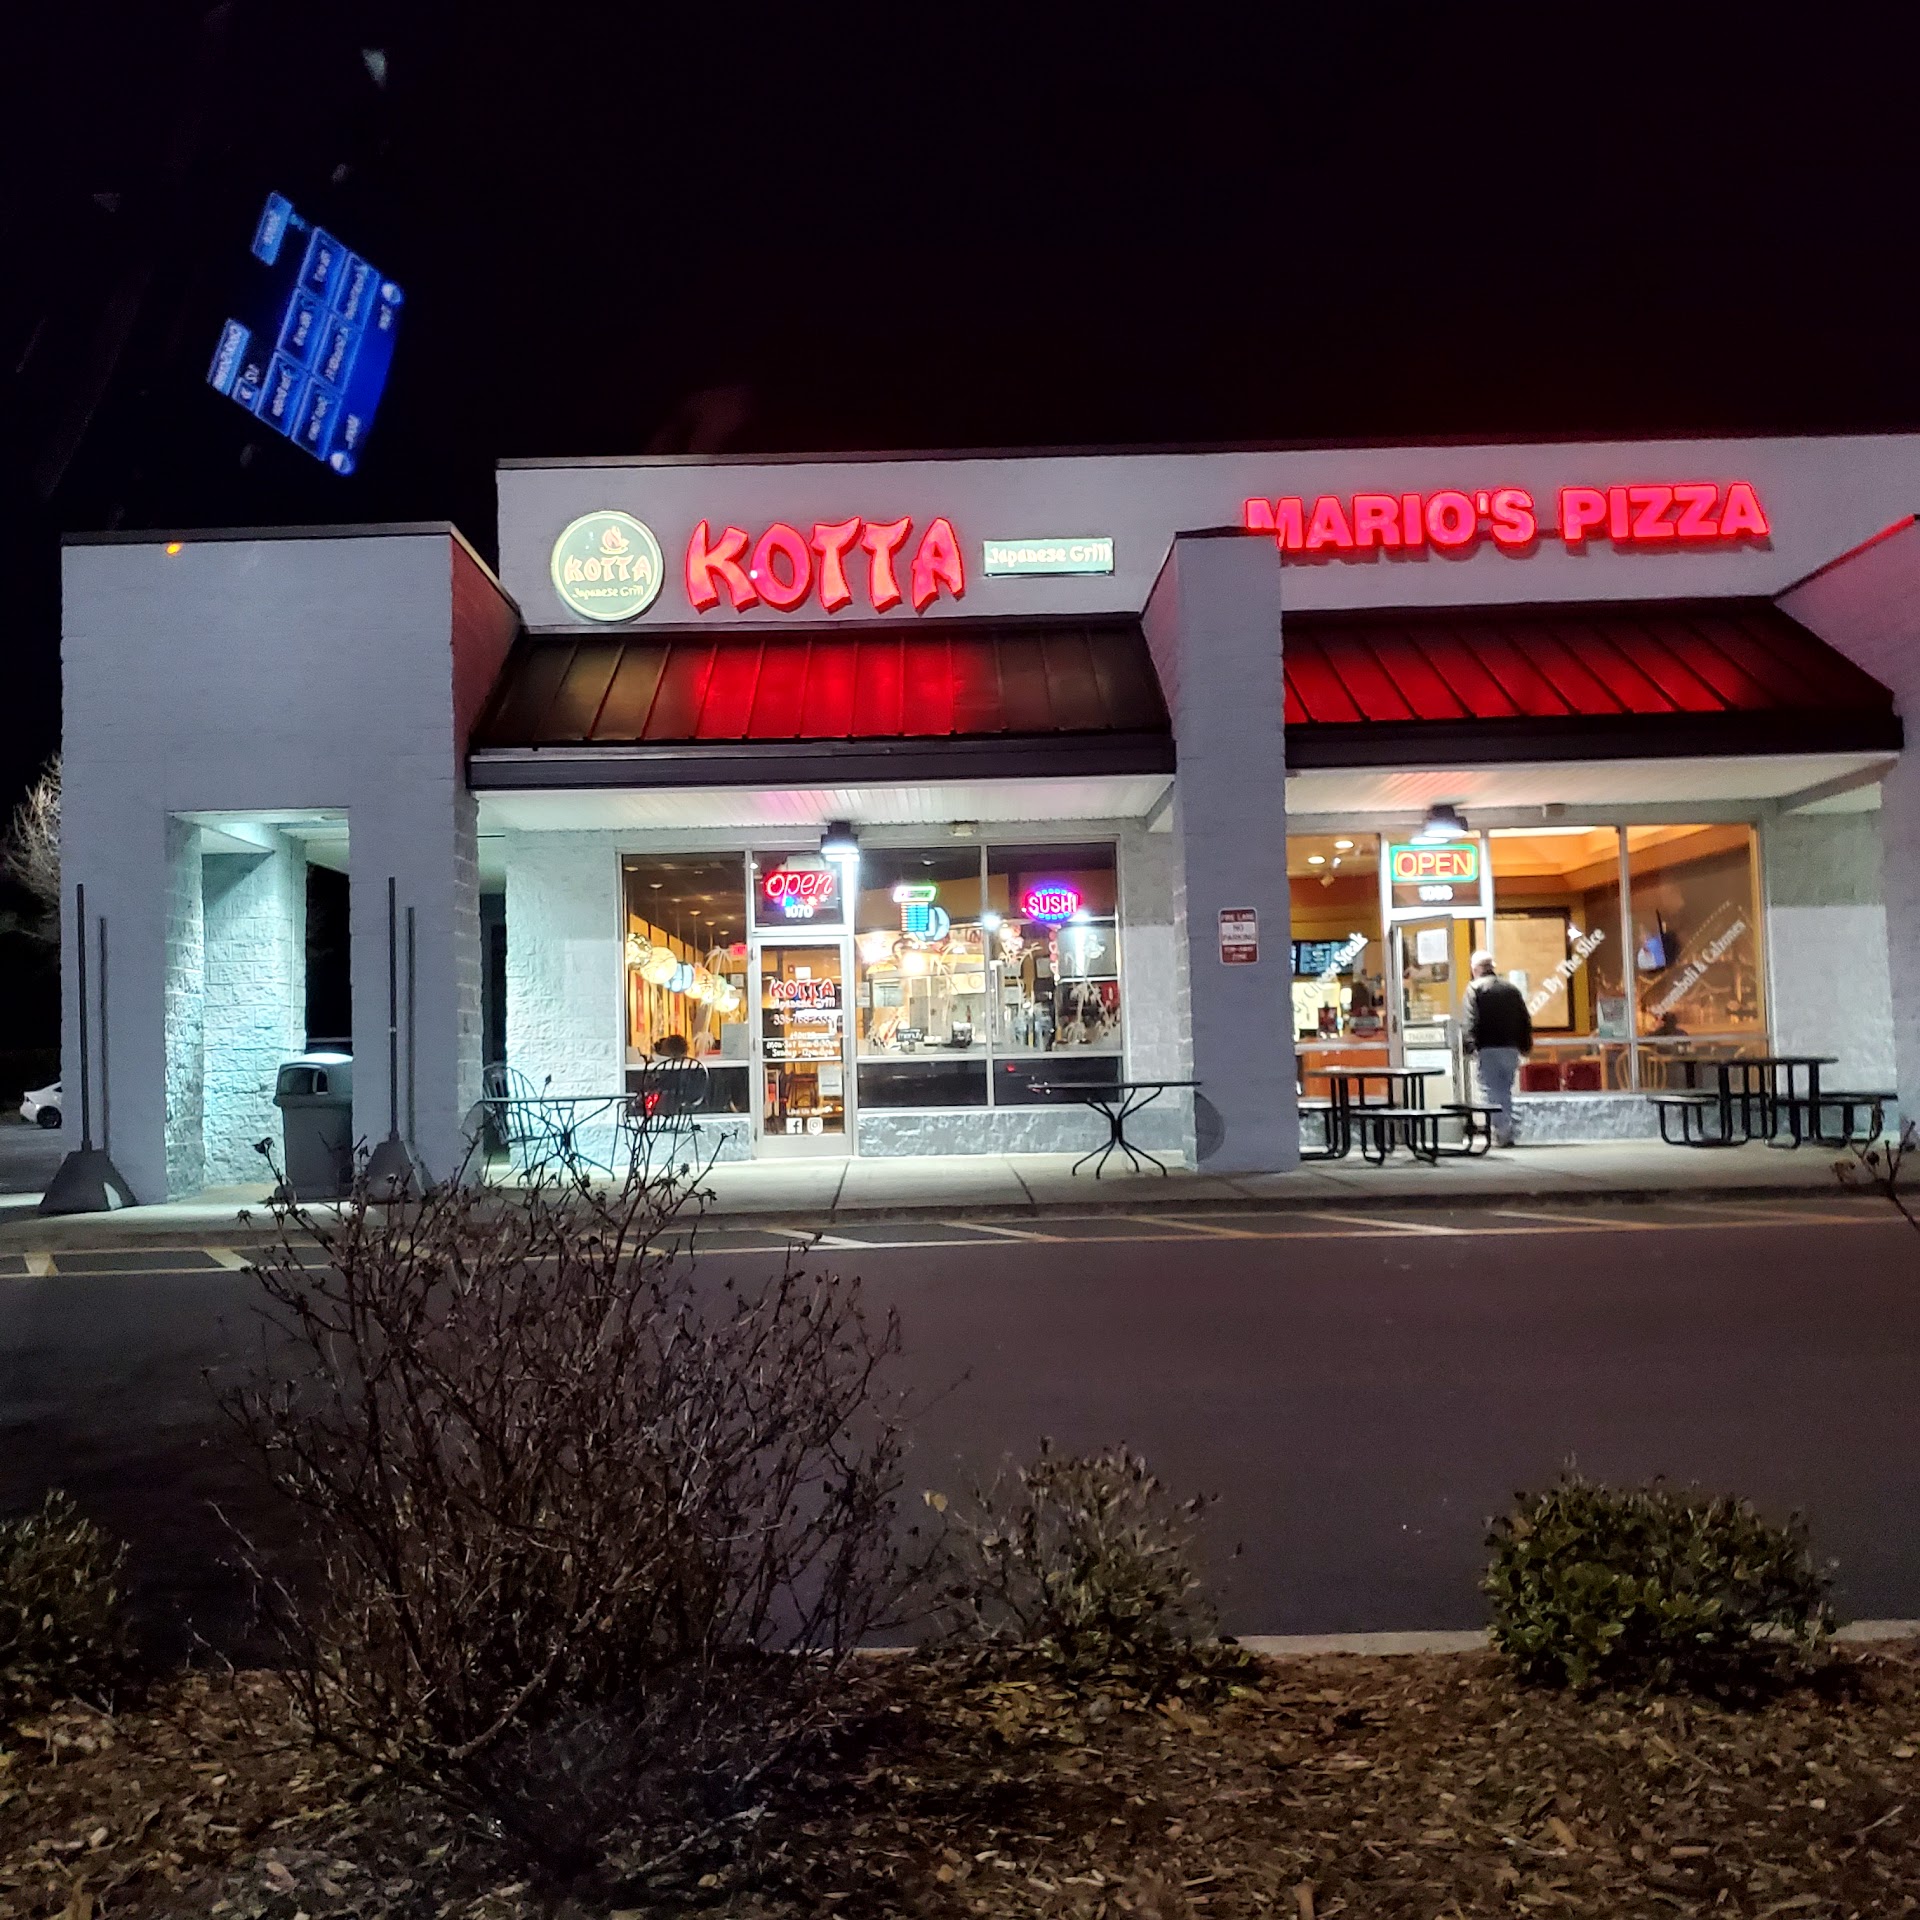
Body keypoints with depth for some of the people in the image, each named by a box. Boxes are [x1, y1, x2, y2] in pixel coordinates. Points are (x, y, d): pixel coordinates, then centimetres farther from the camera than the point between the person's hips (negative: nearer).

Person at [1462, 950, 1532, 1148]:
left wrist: (1470, 1046, -18)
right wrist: (1525, 1046, 18)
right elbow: (1526, 1020, 14)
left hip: (1488, 1049, -5)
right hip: (1510, 1048, 5)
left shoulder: (1475, 988, -1)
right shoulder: (1511, 988, 14)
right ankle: (1508, 1134, 16)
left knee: (1492, 1093, -1)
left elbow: (1472, 1020, -14)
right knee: (1506, 1091, 15)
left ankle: (1501, 1133, -10)